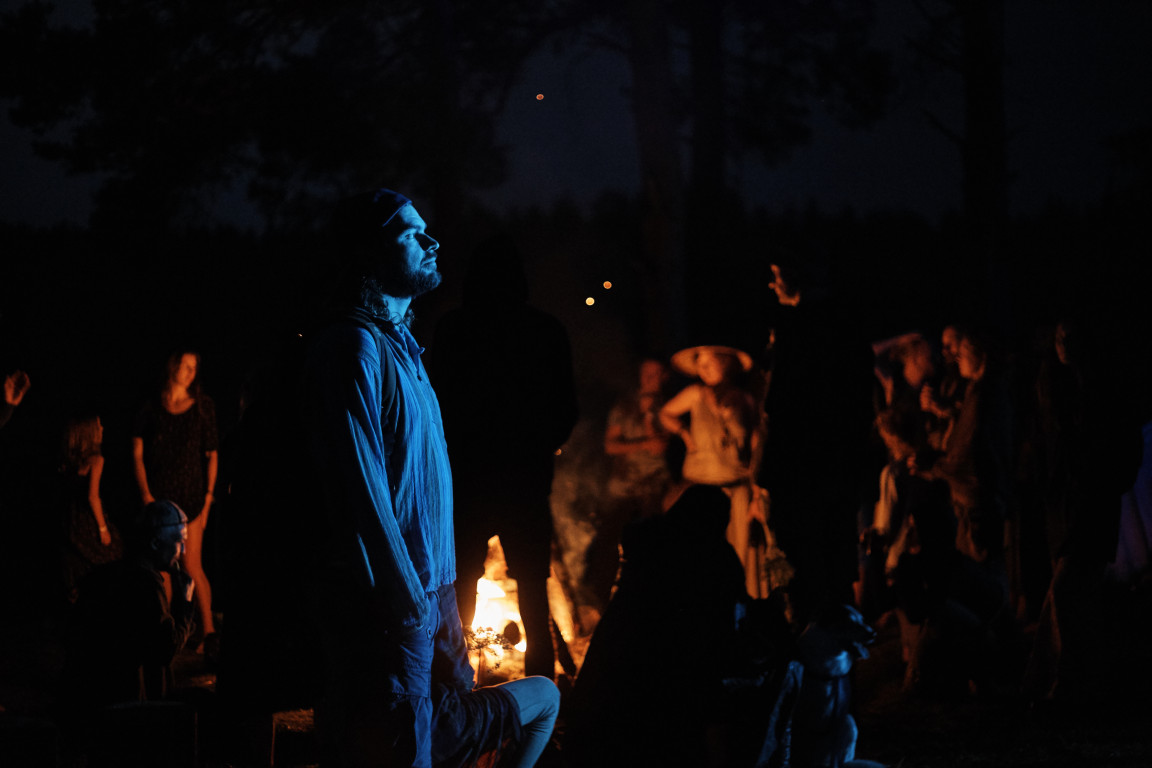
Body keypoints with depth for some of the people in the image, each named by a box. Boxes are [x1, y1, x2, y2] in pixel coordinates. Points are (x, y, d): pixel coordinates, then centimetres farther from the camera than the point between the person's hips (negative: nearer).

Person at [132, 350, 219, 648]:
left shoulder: (203, 406, 6)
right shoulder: (151, 409, 6)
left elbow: (212, 455, 6)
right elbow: (137, 455, 5)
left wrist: (208, 496, -1)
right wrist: (146, 495, -4)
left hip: (190, 493, -1)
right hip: (157, 495, 1)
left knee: (191, 565, -8)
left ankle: (208, 629, -3)